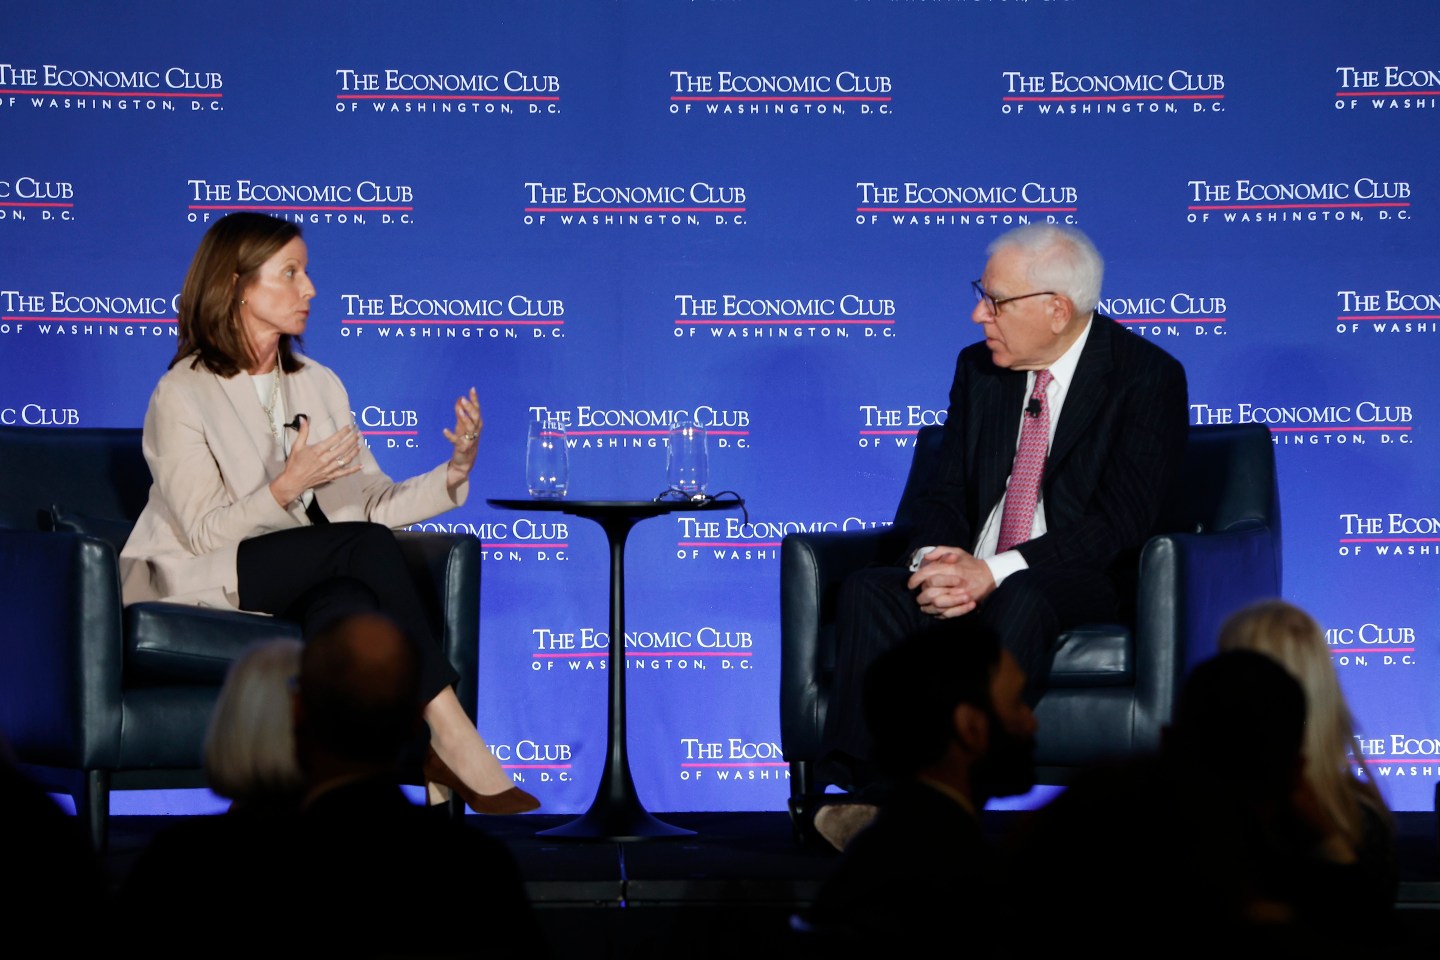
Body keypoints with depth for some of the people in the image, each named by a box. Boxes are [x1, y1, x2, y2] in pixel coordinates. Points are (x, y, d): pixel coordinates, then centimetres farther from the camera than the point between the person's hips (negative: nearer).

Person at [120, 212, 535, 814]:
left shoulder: (318, 385, 14)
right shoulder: (183, 395, -7)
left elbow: (368, 503, 7)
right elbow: (204, 531, -12)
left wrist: (452, 475, -10)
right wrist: (288, 486, -26)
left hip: (302, 582, 6)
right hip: (197, 581, -5)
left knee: (345, 604, -33)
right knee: (366, 545, -28)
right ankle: (450, 734, -29)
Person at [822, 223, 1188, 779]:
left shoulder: (1147, 376, -5)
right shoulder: (978, 369, 14)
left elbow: (1122, 519, -14)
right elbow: (946, 495, 12)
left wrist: (995, 573, -23)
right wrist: (936, 561, -14)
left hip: (1085, 584, -5)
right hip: (968, 576, 5)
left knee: (1019, 602, -38)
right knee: (869, 591, -24)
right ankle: (854, 790, -35)